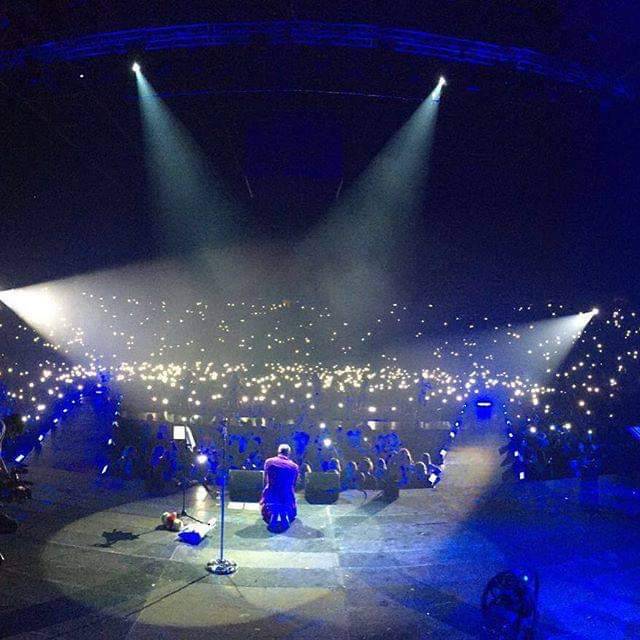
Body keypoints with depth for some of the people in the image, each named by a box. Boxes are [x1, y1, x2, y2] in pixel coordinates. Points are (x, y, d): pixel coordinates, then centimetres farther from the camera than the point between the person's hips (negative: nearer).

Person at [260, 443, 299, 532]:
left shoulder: (269, 462, 1)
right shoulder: (294, 466, 0)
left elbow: (265, 481, 11)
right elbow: (293, 485, 10)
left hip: (270, 498, 0)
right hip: (287, 499, 0)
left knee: (267, 517, 31)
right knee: (291, 514, 31)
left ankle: (272, 516, 0)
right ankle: (285, 516, 1)